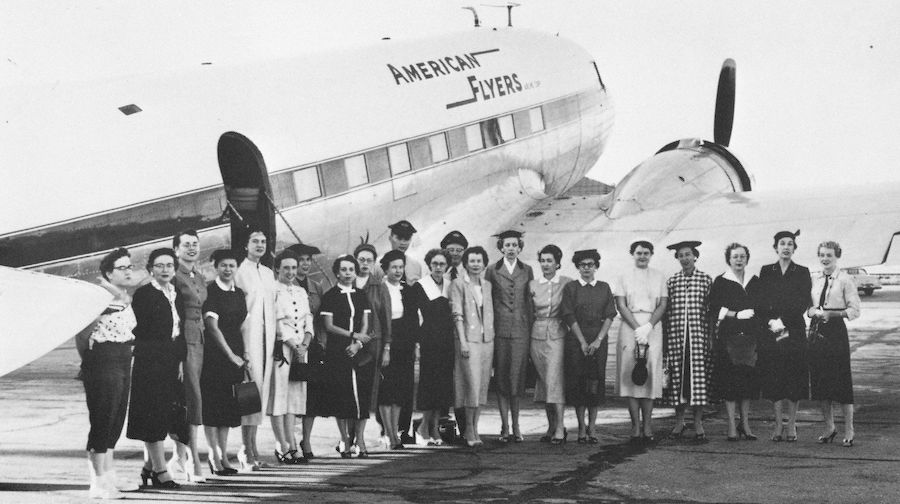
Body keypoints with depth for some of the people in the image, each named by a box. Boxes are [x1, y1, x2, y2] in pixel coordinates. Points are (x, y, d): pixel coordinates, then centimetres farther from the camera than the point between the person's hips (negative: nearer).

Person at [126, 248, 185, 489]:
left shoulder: (177, 296, 15)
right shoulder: (143, 295, -7)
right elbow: (137, 331, -10)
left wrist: (180, 361, 11)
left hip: (170, 362, 7)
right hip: (149, 362, -7)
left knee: (164, 415, 10)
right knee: (152, 415, -4)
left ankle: (148, 465, 20)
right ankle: (160, 470, -3)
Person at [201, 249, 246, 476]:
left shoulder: (239, 293, 13)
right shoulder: (209, 291, -8)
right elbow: (212, 327, -12)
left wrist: (242, 355, 7)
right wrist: (231, 355, -13)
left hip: (235, 353, 7)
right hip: (214, 353, -7)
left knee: (229, 405, 8)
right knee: (212, 405, -3)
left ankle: (223, 455, 13)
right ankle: (214, 456, 1)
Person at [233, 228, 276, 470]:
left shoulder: (268, 273, 17)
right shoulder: (239, 272, -5)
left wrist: (273, 338, 14)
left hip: (267, 338, 7)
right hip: (248, 337, -7)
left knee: (262, 389, 7)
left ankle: (250, 447, 13)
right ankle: (248, 450, -8)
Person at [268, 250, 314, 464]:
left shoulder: (301, 292, 16)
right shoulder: (273, 291, -5)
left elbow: (308, 320, 14)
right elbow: (276, 325, -10)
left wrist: (305, 343, -2)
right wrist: (294, 346, -11)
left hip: (300, 348, 7)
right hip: (280, 348, -7)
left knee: (295, 394, 6)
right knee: (279, 394, -6)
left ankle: (290, 445, 8)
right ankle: (283, 447, -5)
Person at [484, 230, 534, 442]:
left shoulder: (527, 271, 9)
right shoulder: (492, 271, 5)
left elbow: (530, 302, 10)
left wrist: (531, 330, 6)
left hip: (521, 330, 1)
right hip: (499, 329, -1)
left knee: (517, 377, 0)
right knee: (501, 378, 1)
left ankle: (515, 426, 9)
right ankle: (505, 426, 6)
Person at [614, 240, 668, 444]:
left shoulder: (659, 277, 11)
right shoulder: (624, 277, 8)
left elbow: (663, 305, 4)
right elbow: (621, 305, 0)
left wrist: (648, 326, -11)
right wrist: (637, 328, -12)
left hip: (653, 327, 1)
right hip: (629, 326, -1)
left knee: (651, 375, -4)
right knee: (630, 375, -6)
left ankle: (647, 427, -2)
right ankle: (636, 428, -5)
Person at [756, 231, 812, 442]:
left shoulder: (802, 272, 5)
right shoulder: (766, 272, 10)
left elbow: (803, 304, -3)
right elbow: (761, 302, 4)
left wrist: (782, 321, -12)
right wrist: (771, 322, -13)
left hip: (794, 330, -1)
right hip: (770, 331, 1)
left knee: (794, 377, -2)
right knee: (773, 377, 0)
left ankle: (792, 425, 6)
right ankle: (778, 423, 8)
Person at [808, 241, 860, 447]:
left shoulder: (845, 280, -5)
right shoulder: (813, 279, 10)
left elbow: (854, 310, -7)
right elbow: (806, 306, 14)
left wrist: (831, 313, -17)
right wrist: (813, 312, -7)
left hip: (837, 332, -5)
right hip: (817, 331, 5)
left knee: (841, 381, -3)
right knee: (820, 381, 7)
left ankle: (849, 430, 5)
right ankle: (829, 427, 20)